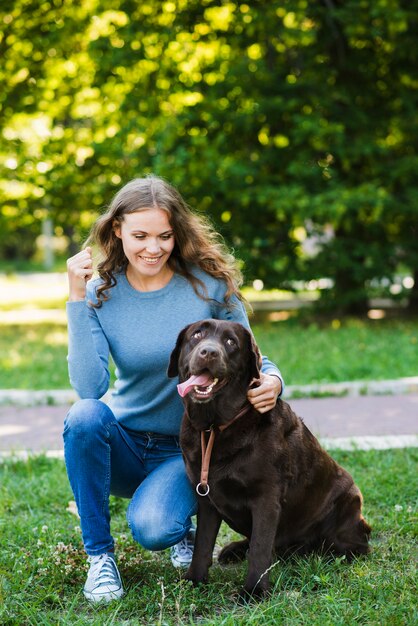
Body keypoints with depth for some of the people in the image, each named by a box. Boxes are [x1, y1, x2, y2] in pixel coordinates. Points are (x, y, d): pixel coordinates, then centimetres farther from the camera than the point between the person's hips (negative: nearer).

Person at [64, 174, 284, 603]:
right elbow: (90, 387, -20)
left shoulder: (209, 284, -10)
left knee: (151, 528, -30)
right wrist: (78, 299, -23)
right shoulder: (101, 294, -7)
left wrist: (272, 380, -25)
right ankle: (99, 556, -13)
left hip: (186, 451, -2)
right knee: (85, 415, -32)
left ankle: (181, 528, 10)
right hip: (123, 444, 2)